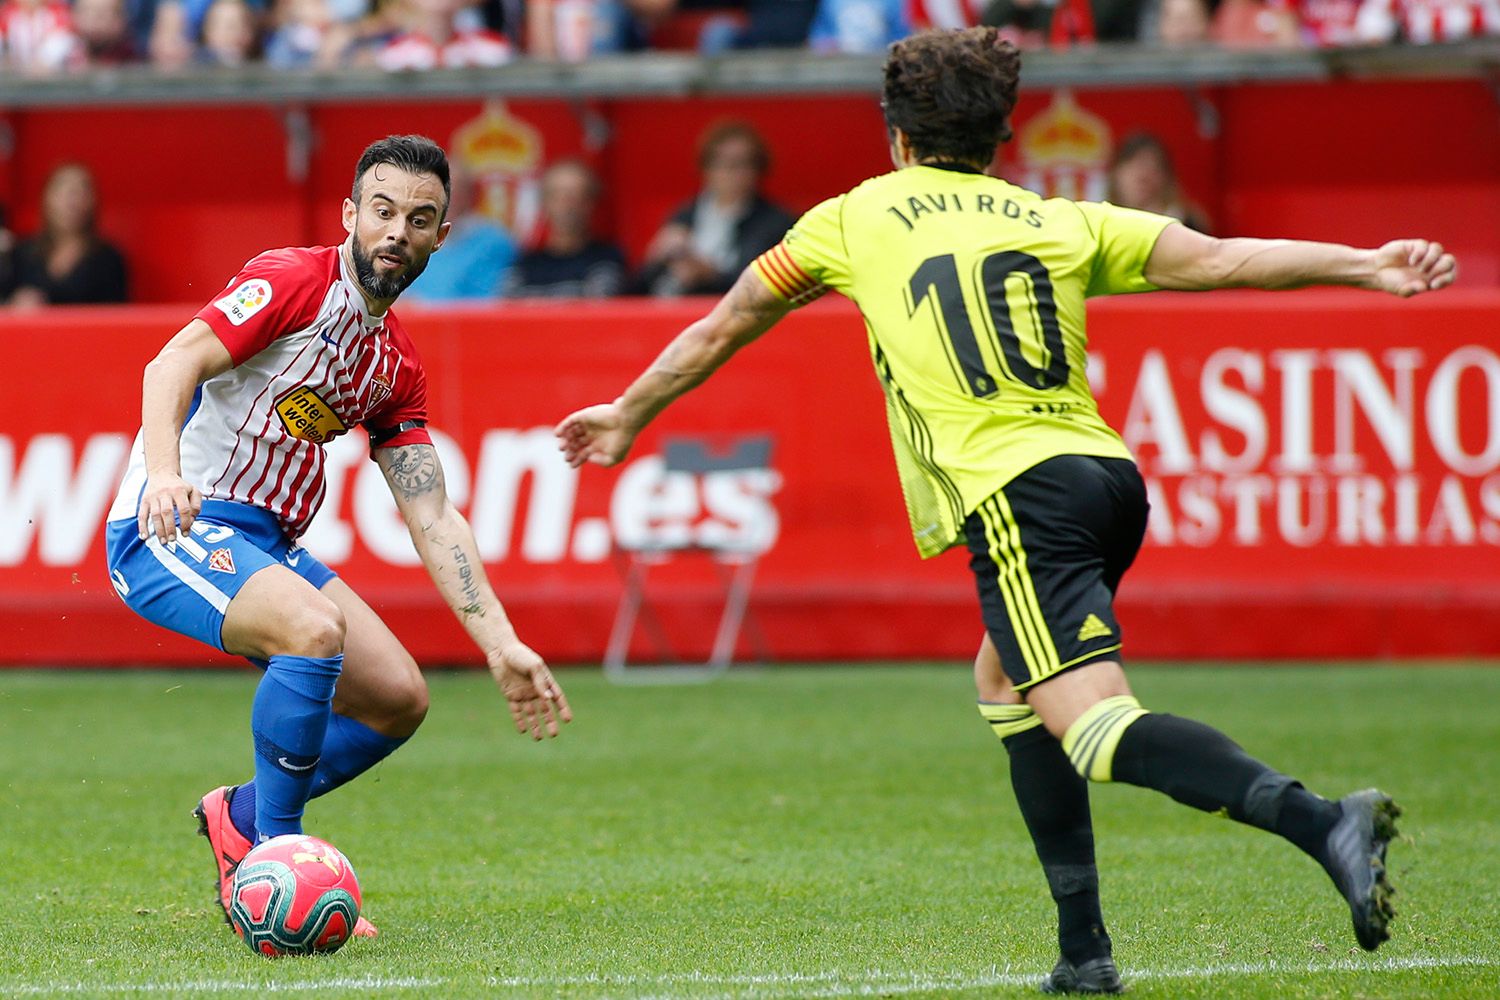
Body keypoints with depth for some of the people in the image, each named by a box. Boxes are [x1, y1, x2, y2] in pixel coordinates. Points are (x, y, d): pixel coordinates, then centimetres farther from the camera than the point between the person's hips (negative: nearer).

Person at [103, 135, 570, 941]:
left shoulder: (397, 366, 14)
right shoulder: (295, 281, -10)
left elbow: (432, 518, 13)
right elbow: (173, 365, -22)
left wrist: (501, 645, 5)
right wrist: (164, 474, -41)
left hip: (265, 542, 8)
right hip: (173, 528, -8)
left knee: (398, 698, 2)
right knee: (315, 627, -32)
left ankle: (242, 819, 21)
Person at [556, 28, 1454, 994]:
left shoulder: (855, 218, 16)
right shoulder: (1063, 223, 19)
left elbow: (720, 330, 27)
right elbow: (1218, 258, 5)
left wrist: (627, 418, 41)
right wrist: (1367, 265, 4)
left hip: (1013, 497, -6)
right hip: (1109, 473, 6)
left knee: (1097, 725, -18)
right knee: (1006, 680, 28)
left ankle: (1319, 821, -41)